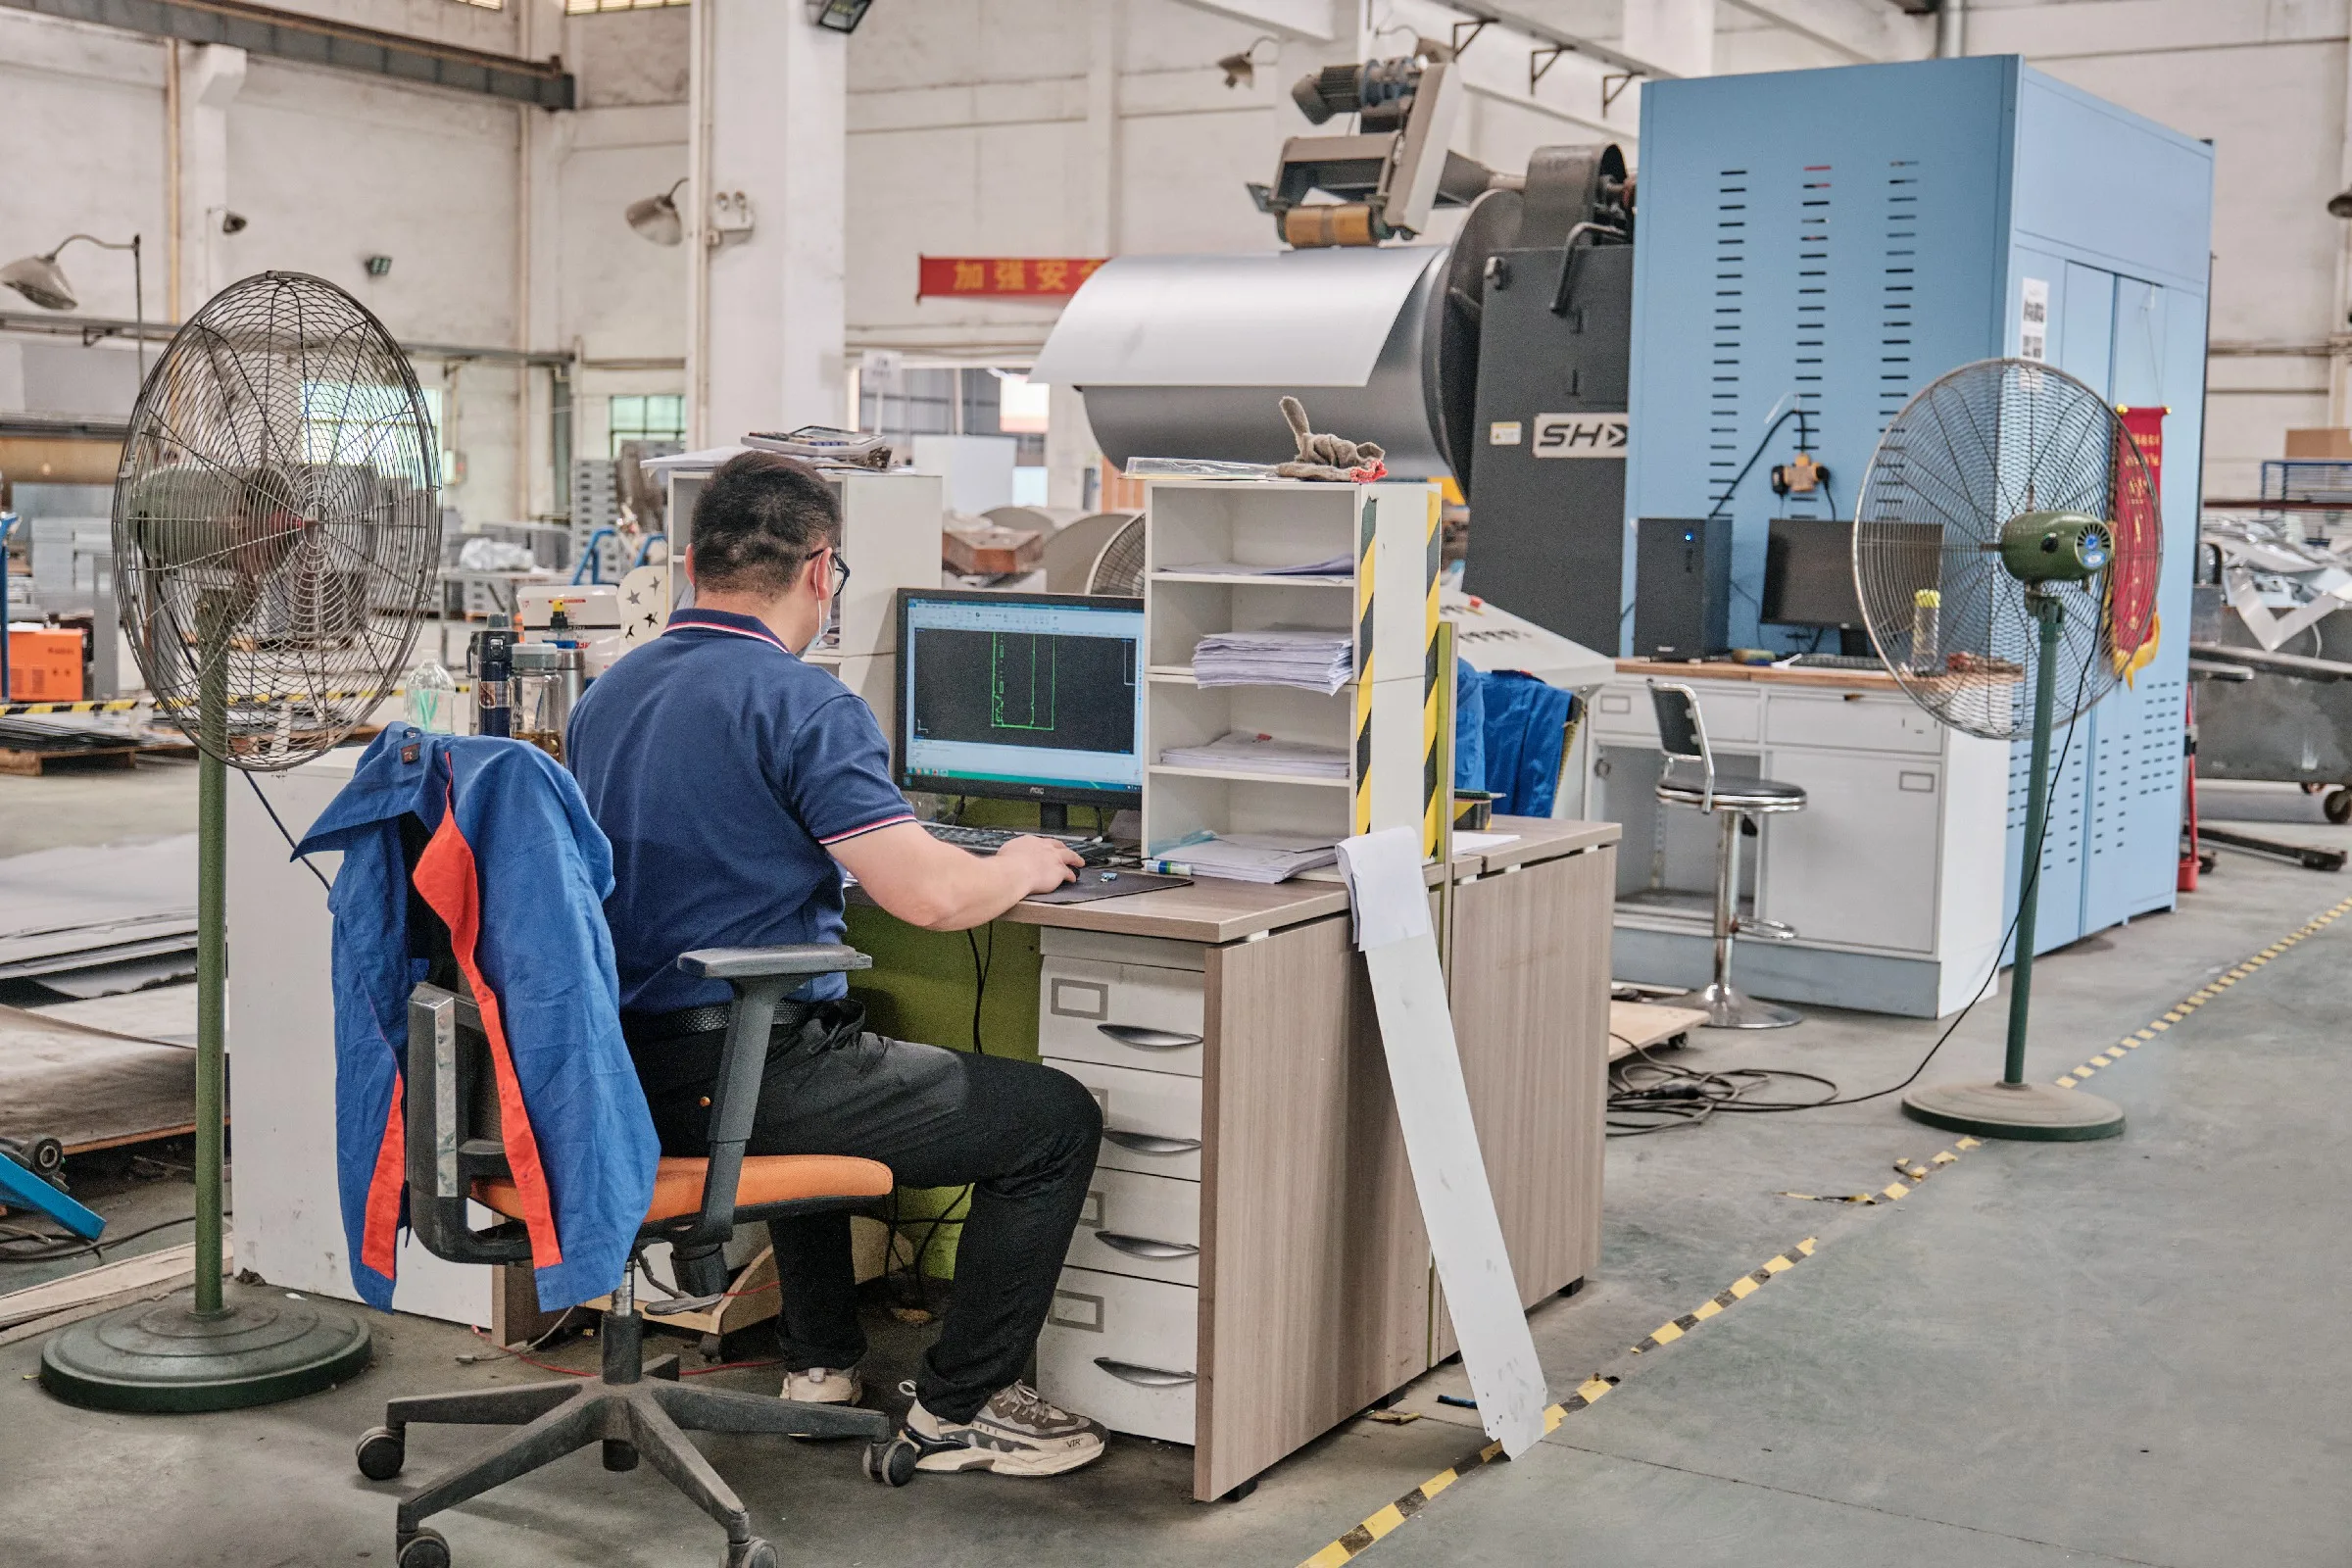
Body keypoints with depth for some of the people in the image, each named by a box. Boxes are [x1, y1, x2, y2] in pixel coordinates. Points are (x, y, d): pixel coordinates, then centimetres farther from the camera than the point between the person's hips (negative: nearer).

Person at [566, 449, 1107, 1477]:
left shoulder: (604, 696, 10)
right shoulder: (798, 700, -16)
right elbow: (927, 895, -22)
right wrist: (1021, 869, -1)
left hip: (626, 1074, 9)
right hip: (745, 1077, -9)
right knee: (1057, 1120, 3)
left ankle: (821, 1362, 38)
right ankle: (957, 1408, 12)